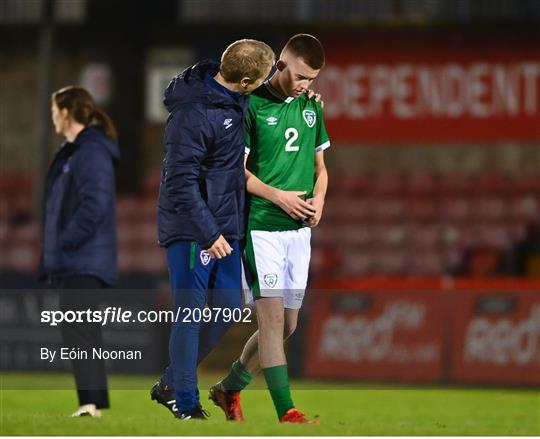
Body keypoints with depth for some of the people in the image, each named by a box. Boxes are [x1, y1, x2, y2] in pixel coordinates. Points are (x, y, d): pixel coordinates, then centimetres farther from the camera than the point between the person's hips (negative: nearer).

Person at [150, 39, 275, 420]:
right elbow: (181, 181, -21)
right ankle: (186, 403, 7)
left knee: (228, 308, 11)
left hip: (226, 226, 9)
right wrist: (209, 234, -21)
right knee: (191, 314, -2)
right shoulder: (193, 113, -22)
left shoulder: (235, 99, 3)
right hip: (192, 229, -9)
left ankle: (171, 383, 24)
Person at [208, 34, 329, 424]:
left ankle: (229, 389, 28)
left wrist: (318, 200, 2)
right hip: (260, 226, -7)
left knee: (287, 326, 9)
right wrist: (277, 196, -17)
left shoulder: (312, 107, 13)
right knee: (272, 317, -13)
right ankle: (287, 412, -16)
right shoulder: (251, 105, -7)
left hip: (299, 230, 7)